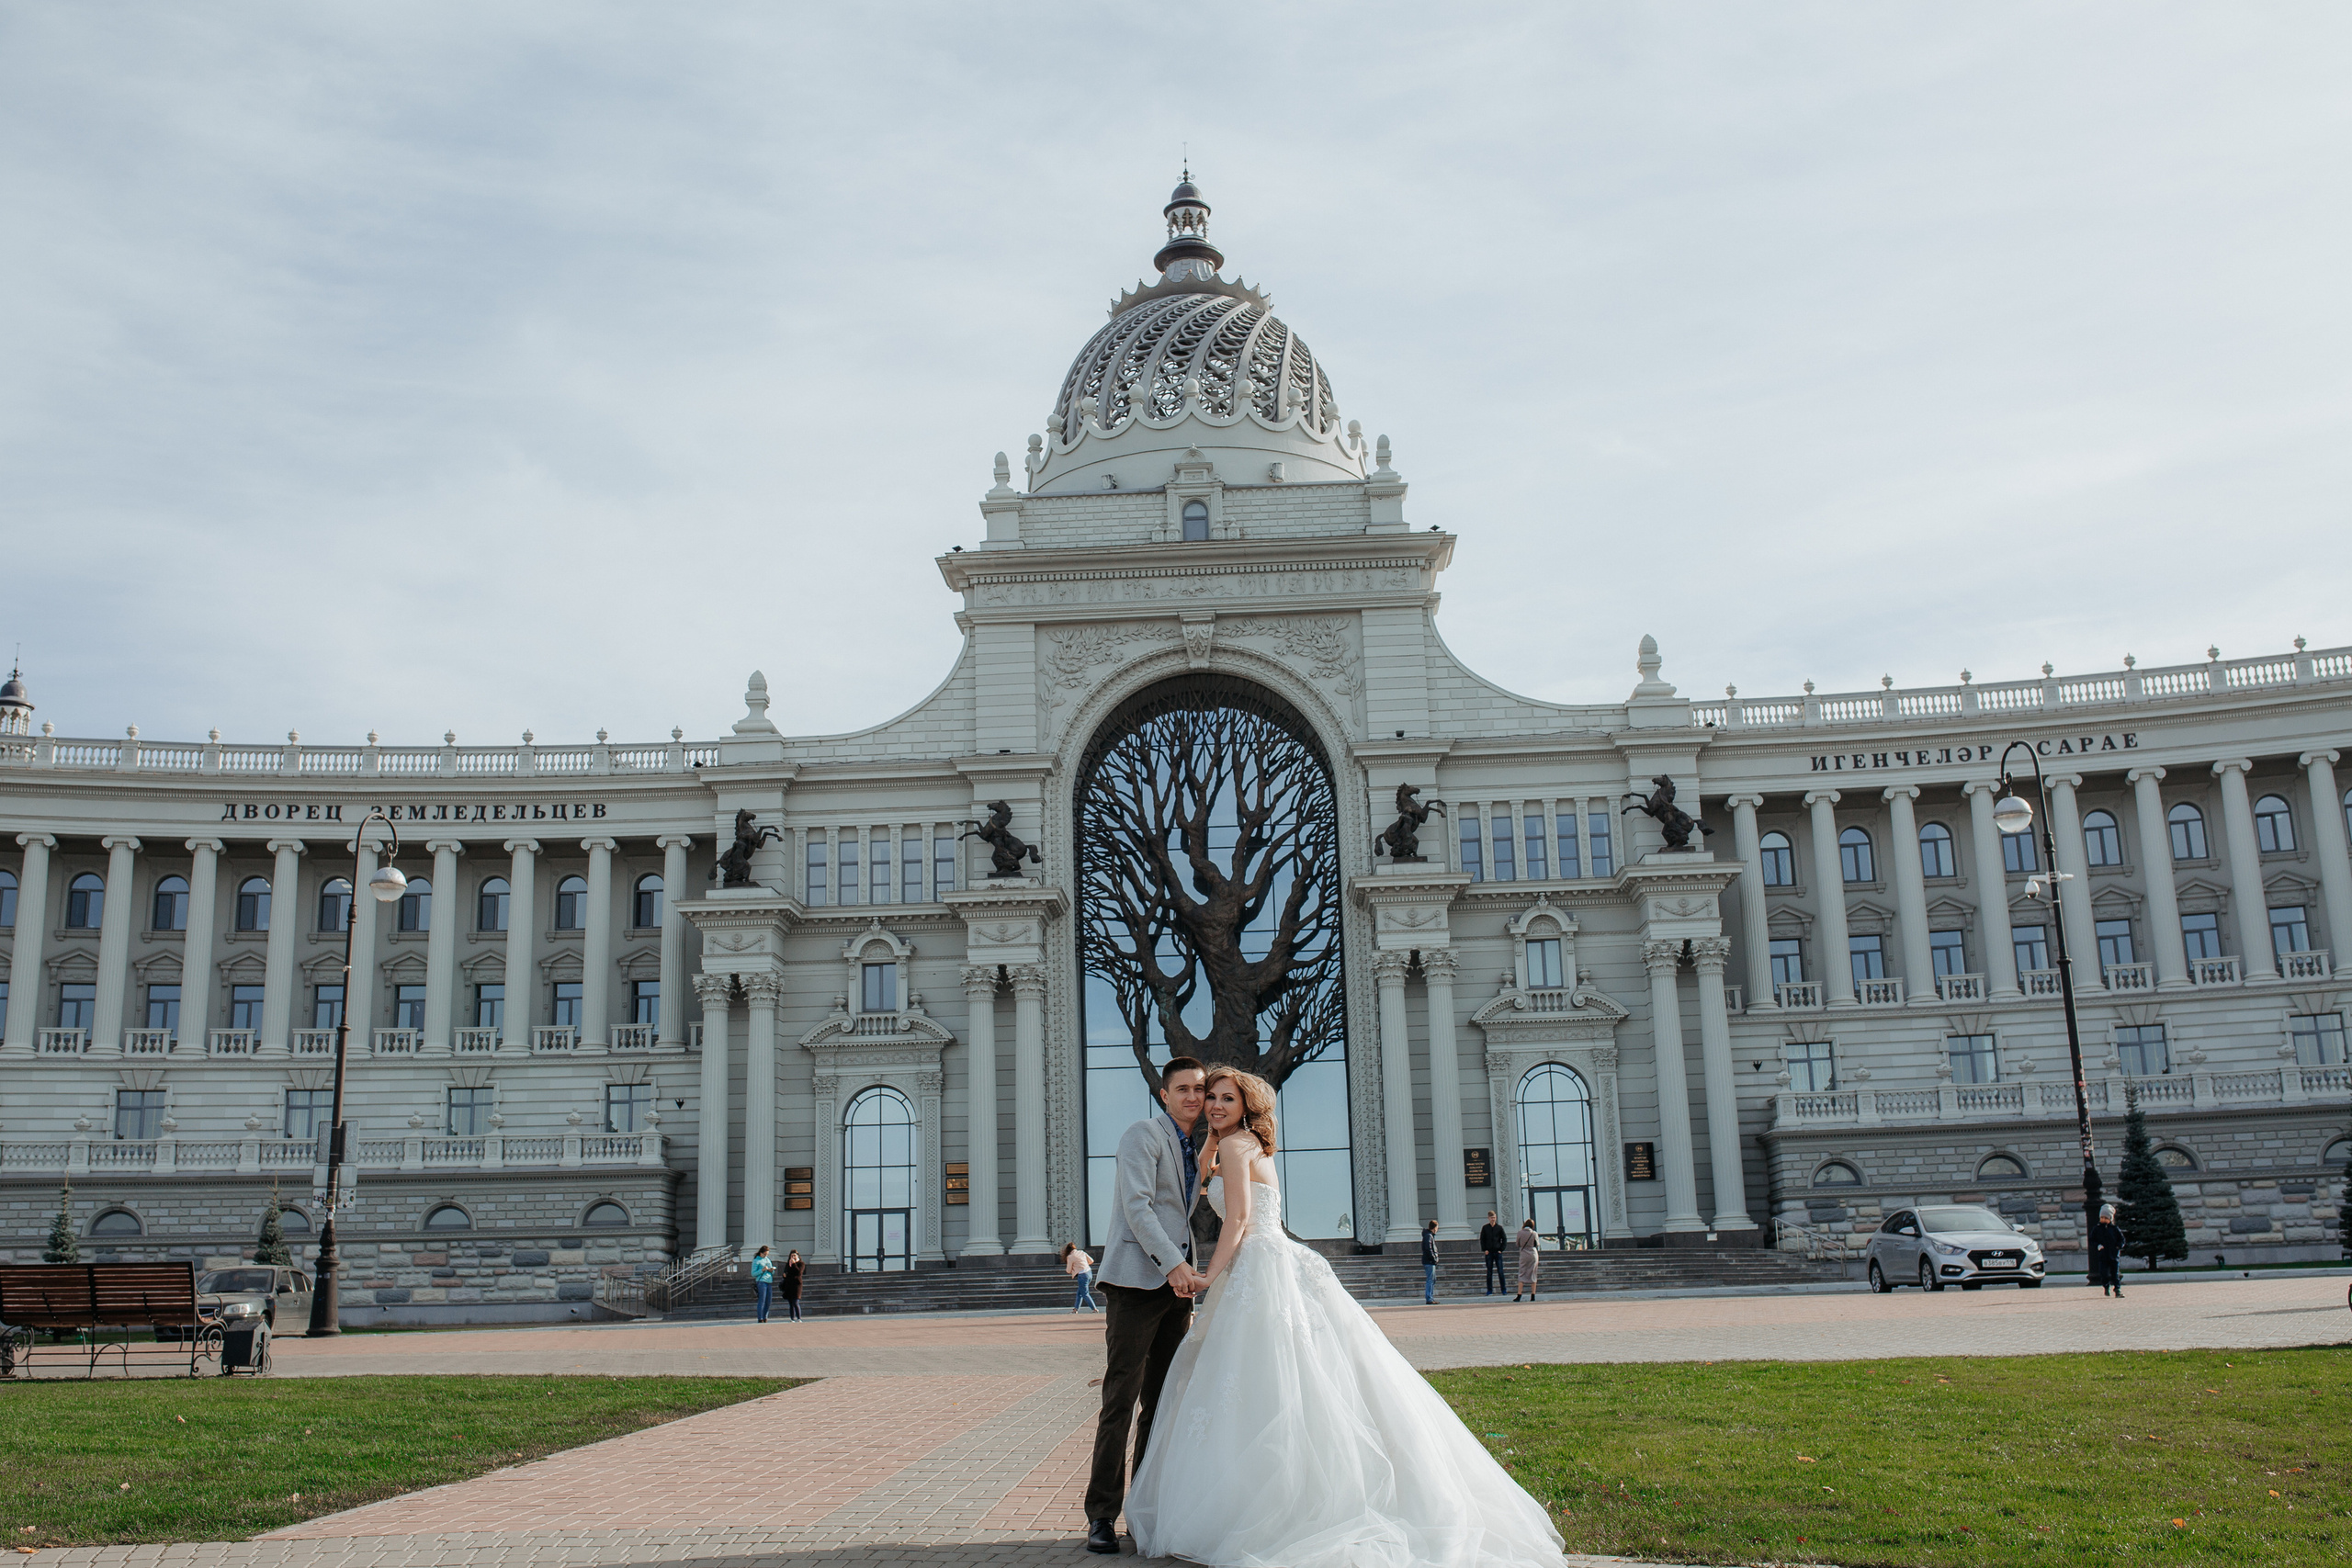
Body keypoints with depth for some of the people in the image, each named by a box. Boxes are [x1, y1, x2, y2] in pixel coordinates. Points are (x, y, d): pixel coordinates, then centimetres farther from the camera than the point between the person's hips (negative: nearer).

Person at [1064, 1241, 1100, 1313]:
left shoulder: (1070, 1257, -7)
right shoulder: (1082, 1252, 9)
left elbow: (1068, 1270, -2)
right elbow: (1091, 1261, 15)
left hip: (1082, 1275, -7)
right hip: (1089, 1272, 7)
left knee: (1085, 1294, 2)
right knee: (1079, 1292, 16)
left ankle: (1095, 1309, 0)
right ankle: (1075, 1309, 20)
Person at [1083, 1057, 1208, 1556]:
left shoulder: (1194, 1149, 20)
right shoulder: (1143, 1136, -4)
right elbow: (1137, 1206, -16)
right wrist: (1173, 1264, -24)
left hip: (1176, 1283, 8)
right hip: (1136, 1281, -8)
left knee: (1163, 1401, 7)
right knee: (1120, 1400, -8)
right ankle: (1102, 1515, -4)